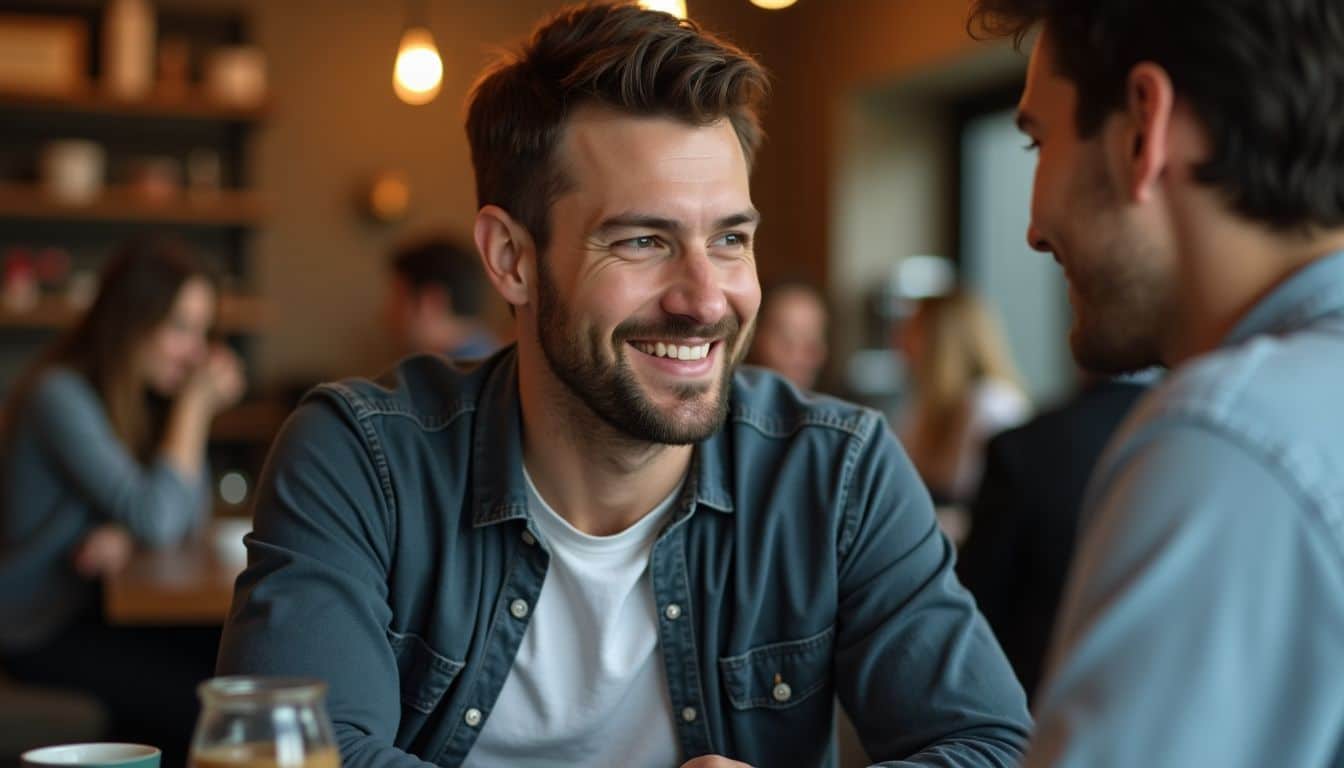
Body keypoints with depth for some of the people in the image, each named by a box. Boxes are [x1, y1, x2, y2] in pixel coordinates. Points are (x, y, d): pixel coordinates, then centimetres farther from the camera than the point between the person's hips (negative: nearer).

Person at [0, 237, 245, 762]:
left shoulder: (148, 398, 7)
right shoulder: (60, 396, -18)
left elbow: (189, 510, 7)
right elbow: (156, 517, -24)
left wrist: (128, 535, -14)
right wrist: (195, 404, -16)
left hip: (101, 608, 8)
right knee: (202, 707, -25)